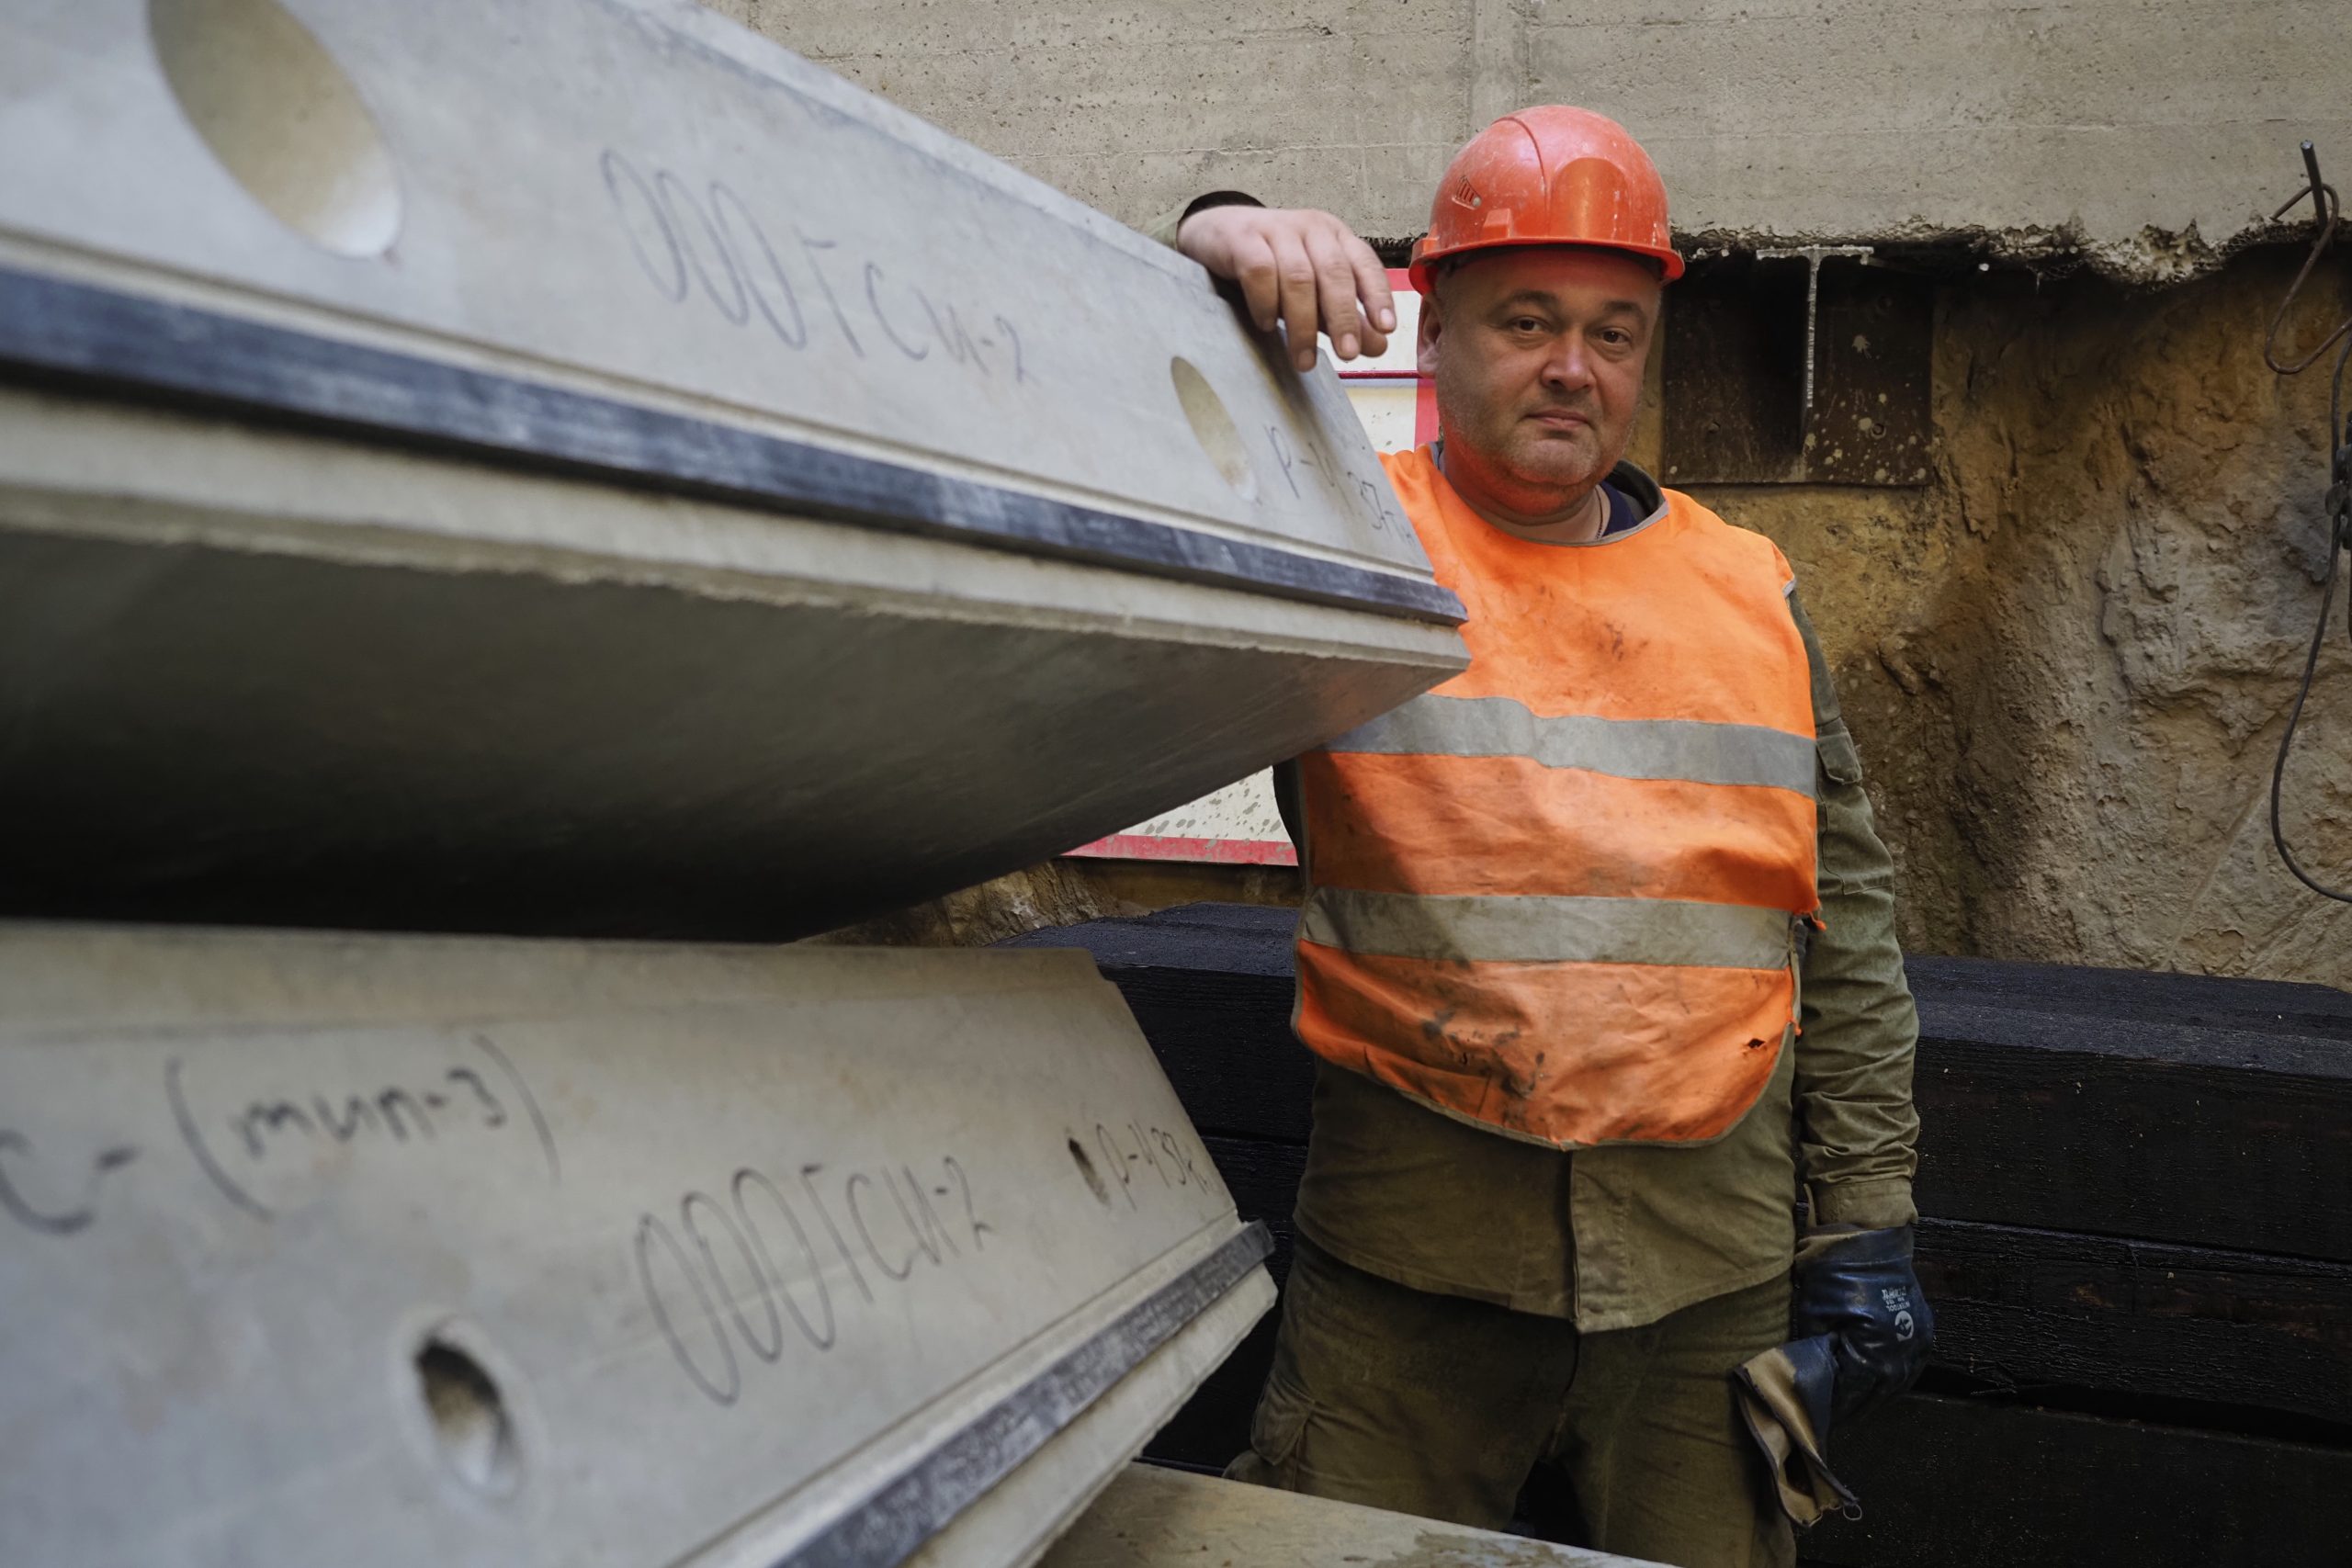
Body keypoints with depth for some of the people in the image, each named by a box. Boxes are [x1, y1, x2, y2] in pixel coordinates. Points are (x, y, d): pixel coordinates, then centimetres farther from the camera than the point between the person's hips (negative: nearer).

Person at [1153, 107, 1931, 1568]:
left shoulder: (1751, 592, 10)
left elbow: (1846, 923, 12)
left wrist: (1866, 1223, 9)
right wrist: (1209, 264, -29)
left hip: (1714, 1259, 3)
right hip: (1409, 1245, -2)